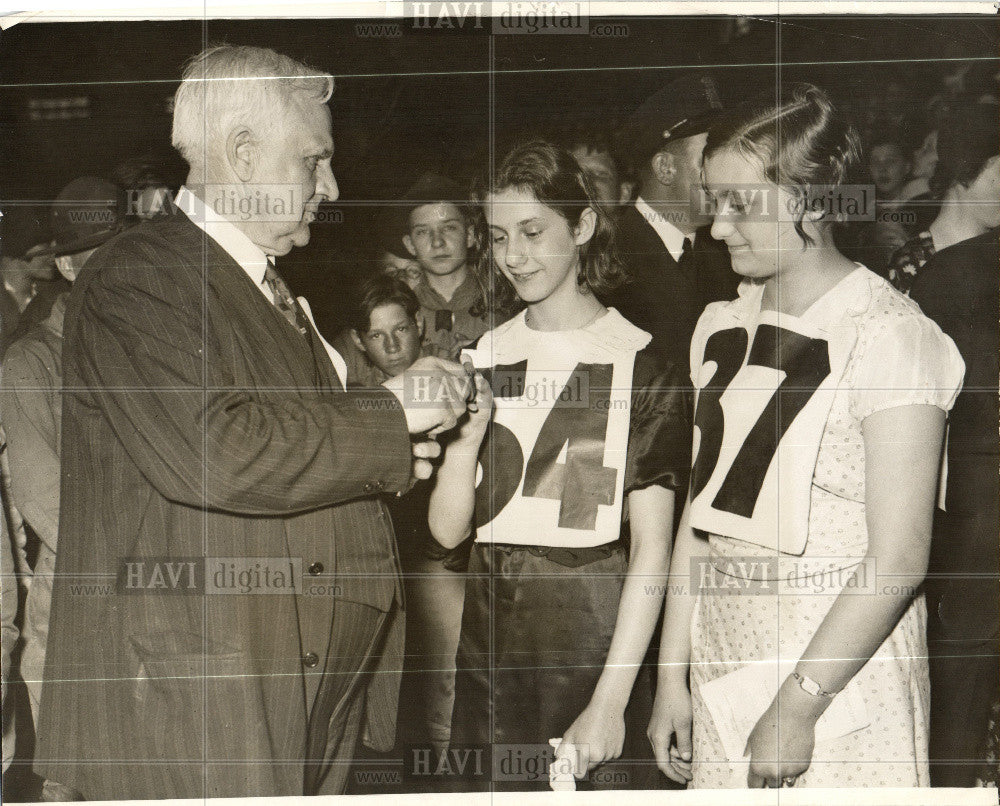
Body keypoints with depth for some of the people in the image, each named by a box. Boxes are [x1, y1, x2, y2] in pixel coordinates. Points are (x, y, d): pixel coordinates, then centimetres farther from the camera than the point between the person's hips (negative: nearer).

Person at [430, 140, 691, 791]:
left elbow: (651, 548, -10)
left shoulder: (641, 363, -7)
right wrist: (465, 442, -13)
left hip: (596, 639, -4)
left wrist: (611, 702, -16)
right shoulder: (484, 359, 9)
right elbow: (448, 530, 6)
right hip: (490, 642, 4)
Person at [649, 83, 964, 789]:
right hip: (721, 666, 6)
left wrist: (796, 708, -16)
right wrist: (673, 675, 8)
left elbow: (898, 561, -16)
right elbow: (702, 512, 10)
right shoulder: (724, 328, 9)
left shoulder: (888, 336, -13)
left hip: (841, 669, -5)